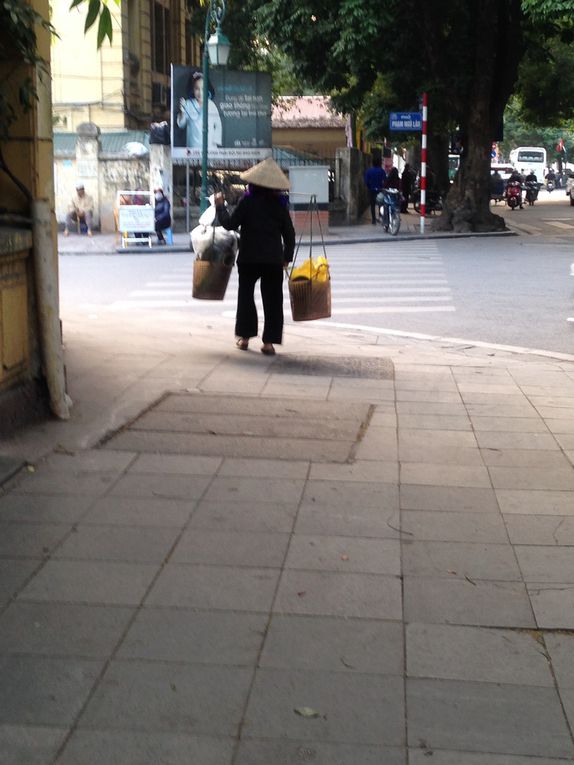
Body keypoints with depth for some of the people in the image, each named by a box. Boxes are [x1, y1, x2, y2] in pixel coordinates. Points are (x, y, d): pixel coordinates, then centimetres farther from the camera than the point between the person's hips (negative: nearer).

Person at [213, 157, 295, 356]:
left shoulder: (247, 201, -7)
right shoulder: (280, 204, 2)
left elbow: (230, 224, -7)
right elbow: (289, 234, 5)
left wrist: (220, 206, 7)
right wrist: (287, 257, 15)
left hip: (249, 258, -1)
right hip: (274, 259, 2)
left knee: (245, 295, 14)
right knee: (272, 299, 5)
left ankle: (245, 336, 16)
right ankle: (269, 341, 1)